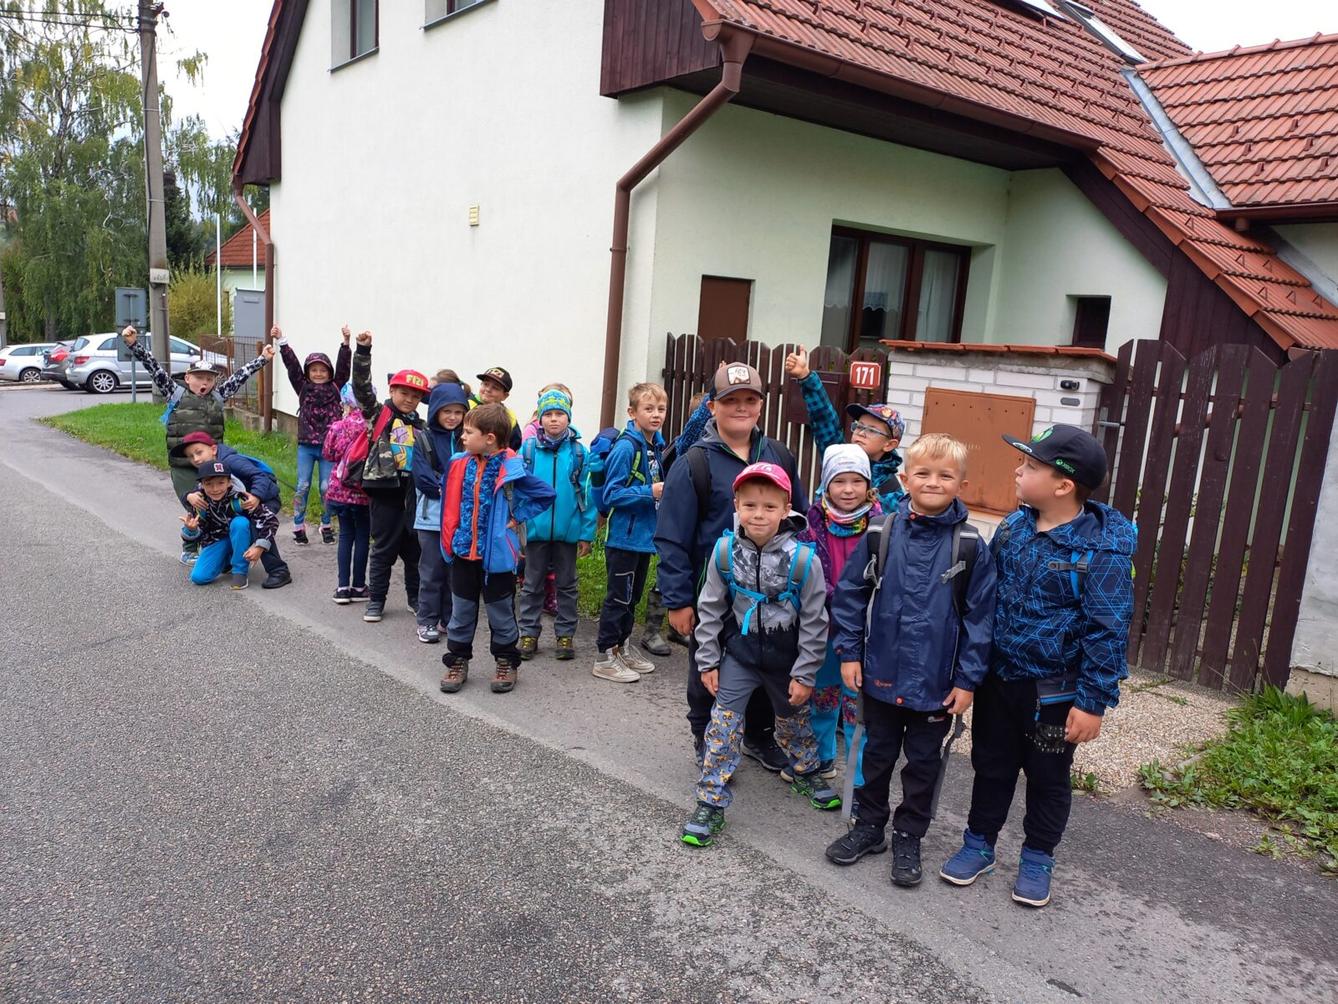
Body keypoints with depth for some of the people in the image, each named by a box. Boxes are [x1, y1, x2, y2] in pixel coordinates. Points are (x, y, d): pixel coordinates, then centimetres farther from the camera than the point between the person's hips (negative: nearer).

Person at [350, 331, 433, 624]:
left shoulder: (420, 426, 12)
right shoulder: (379, 413, 1)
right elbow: (362, 386, -12)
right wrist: (363, 351, -21)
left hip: (412, 494, 4)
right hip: (385, 490, -4)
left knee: (415, 549, 11)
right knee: (383, 548, 5)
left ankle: (415, 598, 25)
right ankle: (376, 600, 17)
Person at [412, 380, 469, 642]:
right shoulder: (425, 439, -2)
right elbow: (423, 478, -9)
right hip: (432, 515, -3)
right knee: (432, 570, 3)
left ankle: (451, 618, 21)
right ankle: (427, 621, 14)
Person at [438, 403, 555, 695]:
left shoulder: (511, 470, -15)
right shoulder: (459, 464, -1)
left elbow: (546, 495, -11)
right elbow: (451, 498, 17)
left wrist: (516, 518, -10)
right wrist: (452, 537, 10)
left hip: (496, 553, -4)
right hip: (464, 551, 4)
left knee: (501, 613, 10)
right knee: (461, 612, 14)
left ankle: (506, 663, 25)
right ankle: (457, 662, 27)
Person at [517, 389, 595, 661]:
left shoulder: (578, 451, -5)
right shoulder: (528, 448, -5)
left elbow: (587, 493, -4)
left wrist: (587, 533, -6)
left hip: (568, 530, 0)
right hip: (536, 527, 0)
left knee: (566, 585, 13)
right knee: (532, 584, 12)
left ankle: (566, 634, 25)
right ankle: (529, 633, 24)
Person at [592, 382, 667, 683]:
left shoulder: (657, 446, 8)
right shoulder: (625, 447, -17)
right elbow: (612, 495, -20)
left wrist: (665, 491, 3)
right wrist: (650, 493, -25)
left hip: (645, 534, 8)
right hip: (624, 536, -8)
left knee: (633, 596, 18)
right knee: (618, 597, 1)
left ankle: (623, 646, 32)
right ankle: (606, 657, 12)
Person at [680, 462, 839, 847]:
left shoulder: (803, 558, -23)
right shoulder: (725, 551, -16)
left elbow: (814, 622, -13)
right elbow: (710, 609, -4)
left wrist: (804, 673, -9)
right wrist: (707, 661, -2)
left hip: (786, 656, 0)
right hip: (740, 650, 1)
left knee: (794, 721, 21)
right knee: (723, 723, -4)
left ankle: (805, 771, 49)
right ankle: (711, 802, 7)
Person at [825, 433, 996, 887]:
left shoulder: (969, 545, -11)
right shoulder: (881, 533, -7)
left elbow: (979, 615, -7)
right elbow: (850, 593, 0)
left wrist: (968, 679, -7)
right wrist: (849, 652, -2)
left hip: (937, 683, -1)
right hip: (882, 674, 1)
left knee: (923, 762, 15)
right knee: (877, 754, 19)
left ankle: (908, 837, 33)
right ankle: (868, 826, 37)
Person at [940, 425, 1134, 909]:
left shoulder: (1103, 549, -19)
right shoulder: (1013, 526, -2)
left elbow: (1107, 630, -17)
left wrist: (1093, 702, -17)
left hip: (1054, 691, -5)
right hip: (997, 678, 5)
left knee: (1048, 777, 15)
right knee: (991, 765, 18)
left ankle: (1037, 860, 35)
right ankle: (978, 845, 36)